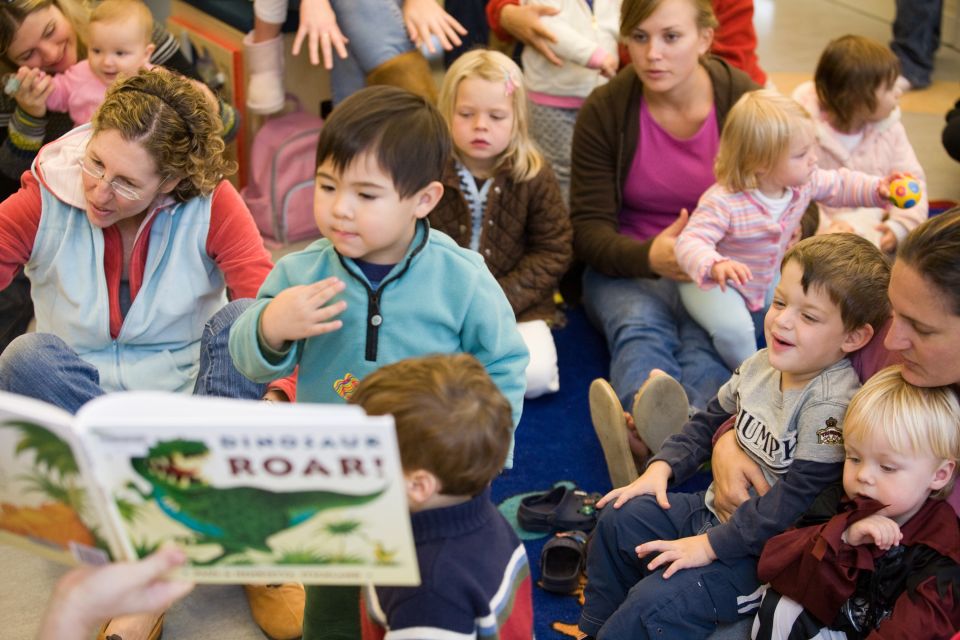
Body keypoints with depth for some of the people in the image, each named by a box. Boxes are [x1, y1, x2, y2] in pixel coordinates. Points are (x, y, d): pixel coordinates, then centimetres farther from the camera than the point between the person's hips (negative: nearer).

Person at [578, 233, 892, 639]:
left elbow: (798, 498, -28)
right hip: (720, 507, 9)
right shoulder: (764, 363, -2)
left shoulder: (830, 405, -27)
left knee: (654, 604, -21)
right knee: (618, 519, 11)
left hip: (765, 545, -9)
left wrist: (710, 545, -24)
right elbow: (711, 421, 16)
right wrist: (661, 467, 3)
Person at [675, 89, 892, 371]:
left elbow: (839, 185, 4)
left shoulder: (805, 182, -15)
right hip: (713, 282, -7)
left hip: (769, 276, 7)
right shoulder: (723, 202, -39)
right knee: (735, 329, -27)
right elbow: (690, 242, -45)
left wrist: (877, 189, -12)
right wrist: (716, 266, -66)